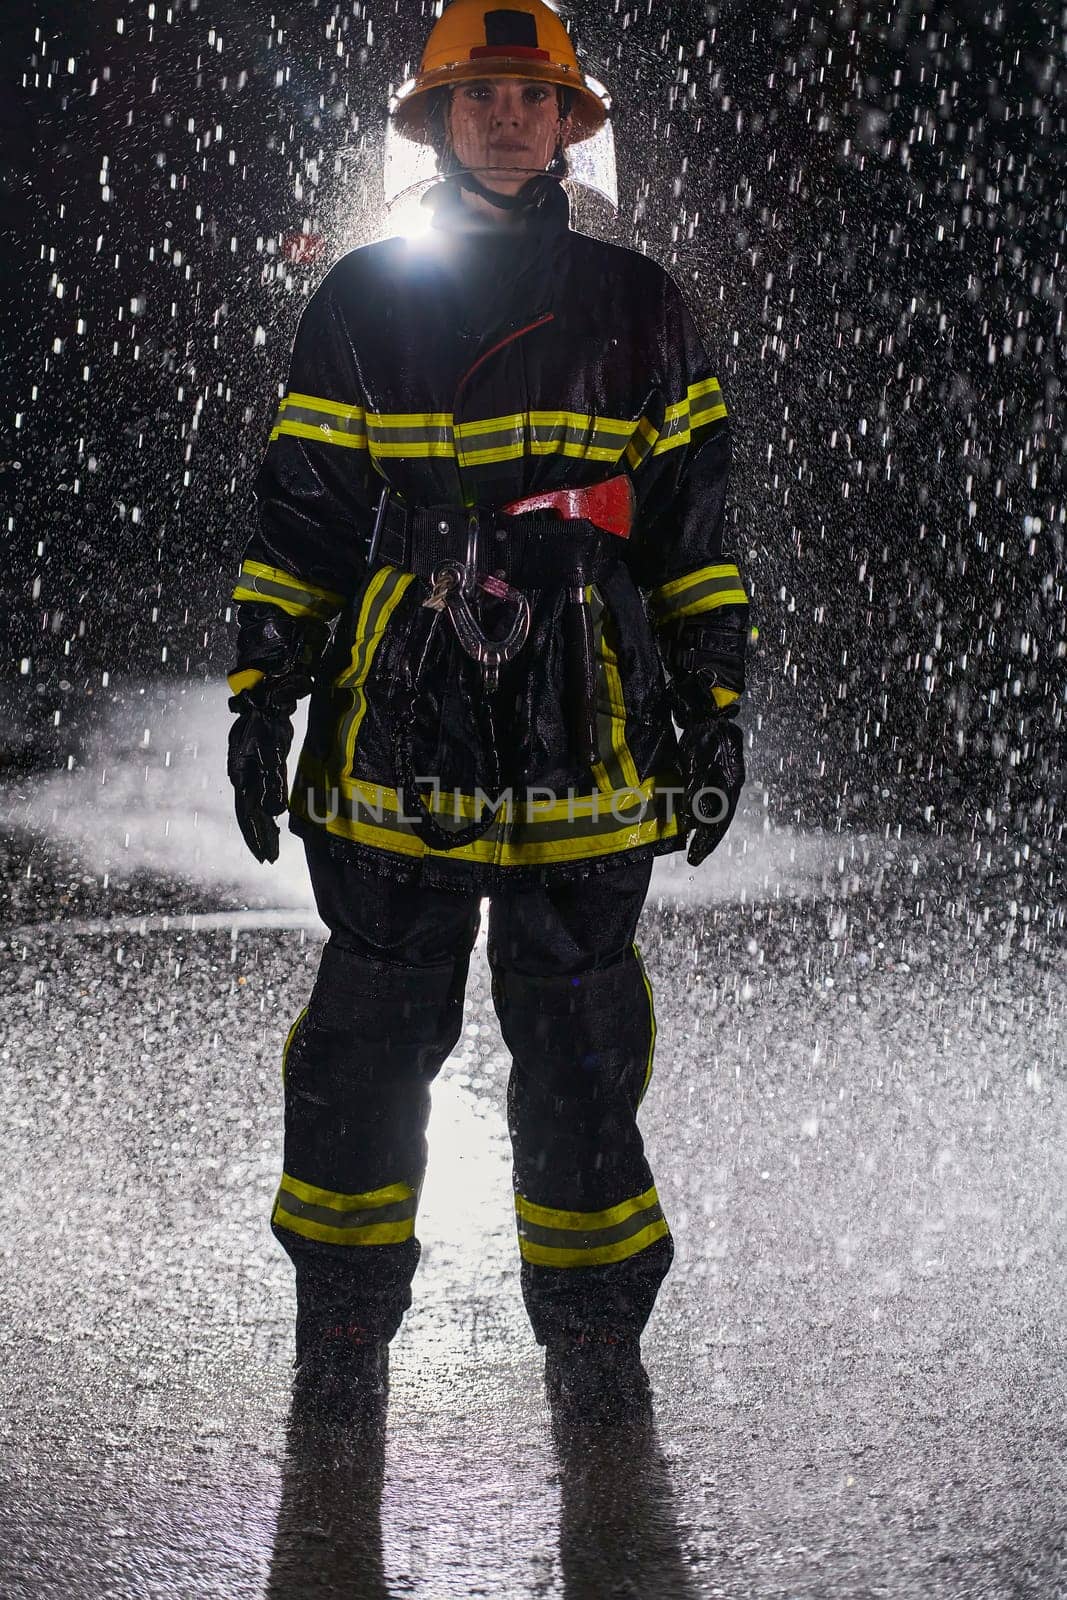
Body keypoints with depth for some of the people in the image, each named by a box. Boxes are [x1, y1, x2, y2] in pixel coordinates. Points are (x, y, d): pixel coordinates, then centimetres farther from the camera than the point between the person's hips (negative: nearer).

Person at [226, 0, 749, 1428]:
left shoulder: (637, 311, 11)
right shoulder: (360, 304, 9)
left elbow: (694, 524, 13)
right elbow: (296, 517, 9)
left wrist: (714, 706, 8)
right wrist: (263, 698, 3)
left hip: (587, 735, 1)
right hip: (395, 734, 0)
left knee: (583, 1052, 4)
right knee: (372, 1035, 4)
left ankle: (594, 1336, 19)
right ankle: (343, 1329, 20)